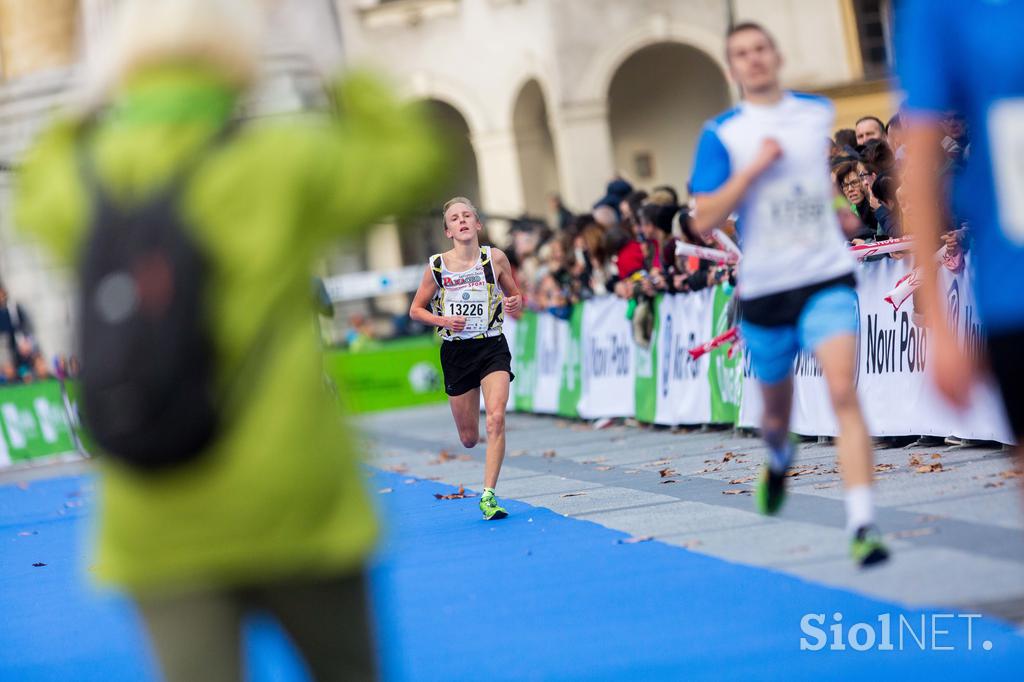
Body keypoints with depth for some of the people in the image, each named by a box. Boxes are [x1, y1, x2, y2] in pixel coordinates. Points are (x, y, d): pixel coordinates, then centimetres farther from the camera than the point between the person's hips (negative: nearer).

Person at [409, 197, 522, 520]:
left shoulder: (495, 258, -3)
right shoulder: (436, 266, -3)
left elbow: (515, 297, 10)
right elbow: (416, 309, 6)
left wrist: (514, 303, -13)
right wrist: (443, 320, -12)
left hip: (492, 347, -1)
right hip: (456, 351, 1)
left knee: (496, 418, -21)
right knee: (468, 438, 7)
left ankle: (488, 496, -17)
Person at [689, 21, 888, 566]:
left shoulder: (820, 113, 6)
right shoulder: (721, 134, -3)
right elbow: (703, 220, -12)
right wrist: (753, 168, -19)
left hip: (827, 280, 0)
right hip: (764, 291, 0)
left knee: (843, 393, -20)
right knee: (776, 406, 16)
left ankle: (863, 526, -25)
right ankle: (779, 459, 54)